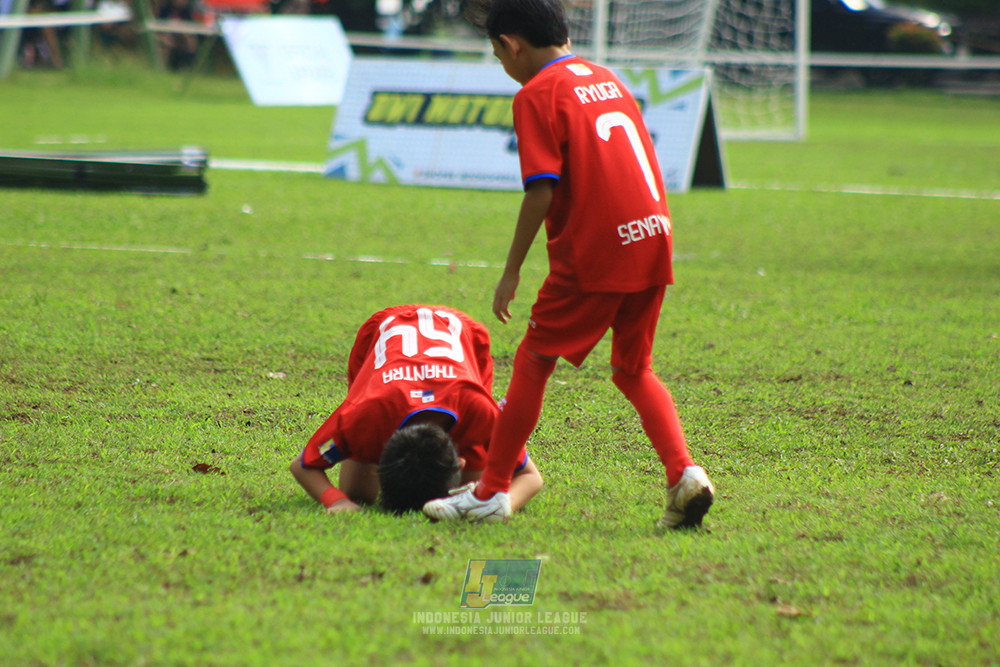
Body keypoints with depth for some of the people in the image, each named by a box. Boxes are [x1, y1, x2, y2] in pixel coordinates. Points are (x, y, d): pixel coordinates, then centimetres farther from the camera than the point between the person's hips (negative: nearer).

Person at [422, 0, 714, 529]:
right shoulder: (607, 79, 18)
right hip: (653, 237, 7)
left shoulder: (537, 95, -5)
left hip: (594, 248, -7)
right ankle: (684, 472, -1)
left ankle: (490, 491, 12)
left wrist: (511, 271, -7)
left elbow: (541, 191, -13)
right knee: (633, 370, 18)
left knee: (533, 362, 7)